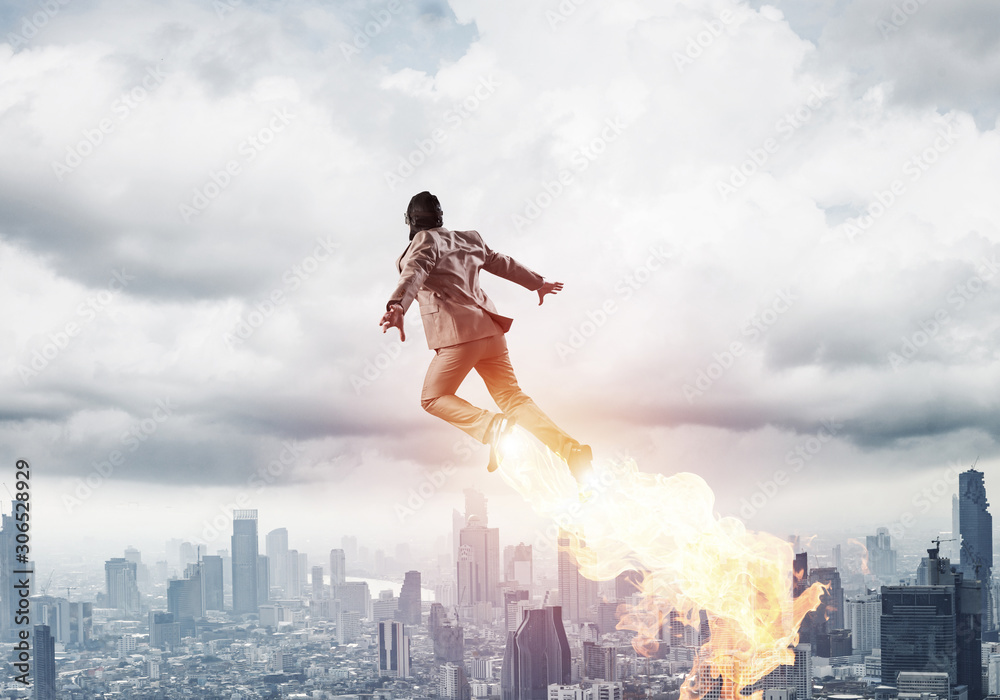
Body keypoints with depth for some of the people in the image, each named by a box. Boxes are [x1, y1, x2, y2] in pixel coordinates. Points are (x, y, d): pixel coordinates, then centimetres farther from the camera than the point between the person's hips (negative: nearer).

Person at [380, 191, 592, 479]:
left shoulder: (426, 239, -2)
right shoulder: (468, 239, 20)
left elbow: (415, 271, -21)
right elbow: (502, 263, 31)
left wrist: (397, 305, -39)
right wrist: (537, 283, 45)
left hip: (460, 333, -7)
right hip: (489, 329, 7)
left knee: (433, 398, 5)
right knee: (511, 396, 7)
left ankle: (492, 427, -21)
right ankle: (569, 448, -10)